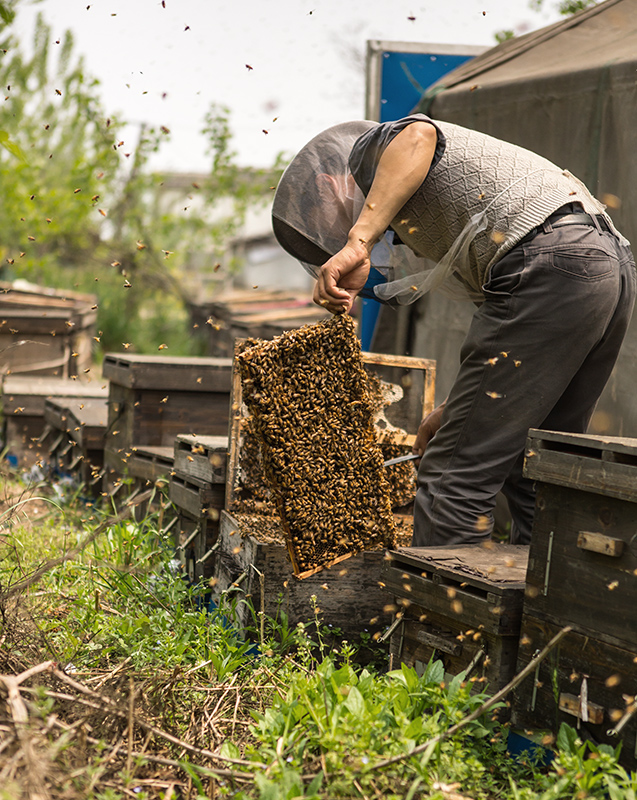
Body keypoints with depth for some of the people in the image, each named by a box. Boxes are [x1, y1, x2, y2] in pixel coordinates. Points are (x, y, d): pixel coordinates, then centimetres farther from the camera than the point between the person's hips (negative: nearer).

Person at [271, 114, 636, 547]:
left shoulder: (371, 148, 12)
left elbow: (418, 137, -15)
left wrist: (357, 243, -20)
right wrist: (456, 410, 30)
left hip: (550, 269, -10)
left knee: (456, 477, -6)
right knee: (532, 476, 16)